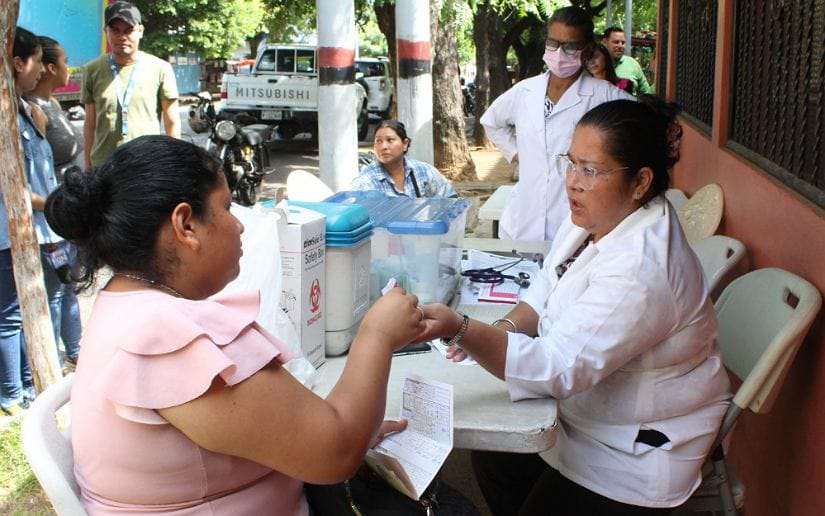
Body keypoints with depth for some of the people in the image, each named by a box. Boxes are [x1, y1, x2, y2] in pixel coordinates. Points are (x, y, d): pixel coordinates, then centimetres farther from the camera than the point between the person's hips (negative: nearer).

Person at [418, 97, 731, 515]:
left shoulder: (640, 269, -35)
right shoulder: (596, 215, -6)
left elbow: (556, 368, -37)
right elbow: (548, 289, 7)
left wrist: (460, 330, -49)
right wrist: (505, 328, -14)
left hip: (638, 447, -8)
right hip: (585, 405, 9)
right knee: (492, 460, 12)